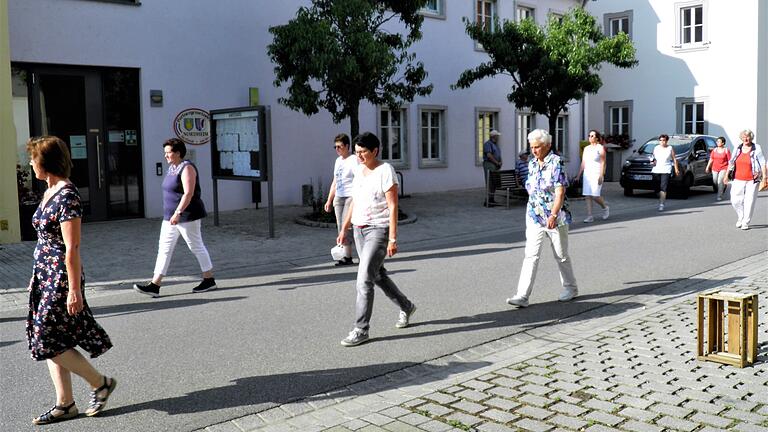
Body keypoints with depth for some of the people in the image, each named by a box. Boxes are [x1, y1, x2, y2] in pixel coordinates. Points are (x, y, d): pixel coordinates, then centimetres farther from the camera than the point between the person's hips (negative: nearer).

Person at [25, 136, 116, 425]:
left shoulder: (67, 196, -18)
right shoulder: (50, 192, 11)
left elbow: (72, 248, -21)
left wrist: (74, 290, -21)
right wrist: (38, 275, 20)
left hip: (61, 278, -9)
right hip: (46, 275, 9)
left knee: (48, 341, -5)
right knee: (50, 343, 11)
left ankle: (101, 382, 11)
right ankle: (65, 404, 19)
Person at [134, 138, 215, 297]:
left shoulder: (187, 168, -15)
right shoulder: (172, 167, 13)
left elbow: (188, 193, -24)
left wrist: (178, 213, -30)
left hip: (187, 216, -9)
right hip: (171, 217, 9)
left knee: (196, 247, 2)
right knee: (164, 248, 4)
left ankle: (209, 280, 16)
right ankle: (154, 285, 3)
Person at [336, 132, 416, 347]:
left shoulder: (385, 171, -14)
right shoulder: (359, 170, 9)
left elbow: (393, 207, -17)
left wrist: (393, 238, -21)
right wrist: (344, 228, 15)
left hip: (379, 230, -8)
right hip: (360, 230, 8)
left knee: (364, 280, -12)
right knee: (377, 274, 18)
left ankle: (361, 330, -3)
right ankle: (406, 307, 38)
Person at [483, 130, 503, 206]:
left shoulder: (495, 144, 22)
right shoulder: (488, 144, -8)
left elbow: (499, 155, 24)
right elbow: (489, 155, -18)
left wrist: (500, 162, 4)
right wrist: (497, 162, -13)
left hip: (496, 165, 9)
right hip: (489, 164, -9)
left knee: (494, 183, 8)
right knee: (489, 183, -12)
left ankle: (492, 199, 13)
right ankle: (487, 201, -13)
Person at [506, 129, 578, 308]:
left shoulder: (556, 163, -11)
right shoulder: (532, 164, 9)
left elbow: (560, 191, -19)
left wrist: (553, 215, -28)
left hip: (555, 217, -5)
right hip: (534, 217, 5)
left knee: (561, 255, 10)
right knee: (530, 255, -4)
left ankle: (570, 287, 32)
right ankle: (522, 296, -9)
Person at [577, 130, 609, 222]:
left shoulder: (600, 148, -2)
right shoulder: (586, 148, 15)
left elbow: (603, 163, -8)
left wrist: (601, 176, -16)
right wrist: (579, 175, 12)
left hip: (596, 174, -6)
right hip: (587, 174, 6)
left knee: (595, 195, -11)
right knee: (587, 196, -1)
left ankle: (605, 207, 18)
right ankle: (589, 216, 1)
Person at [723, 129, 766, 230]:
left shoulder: (757, 149, -3)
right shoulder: (737, 149, 9)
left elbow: (762, 164, -4)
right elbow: (731, 163, 14)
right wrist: (726, 175, 10)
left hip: (752, 180, -3)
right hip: (738, 180, 4)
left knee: (749, 202, -2)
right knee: (735, 200, 1)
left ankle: (745, 223, 7)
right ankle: (740, 217, 25)